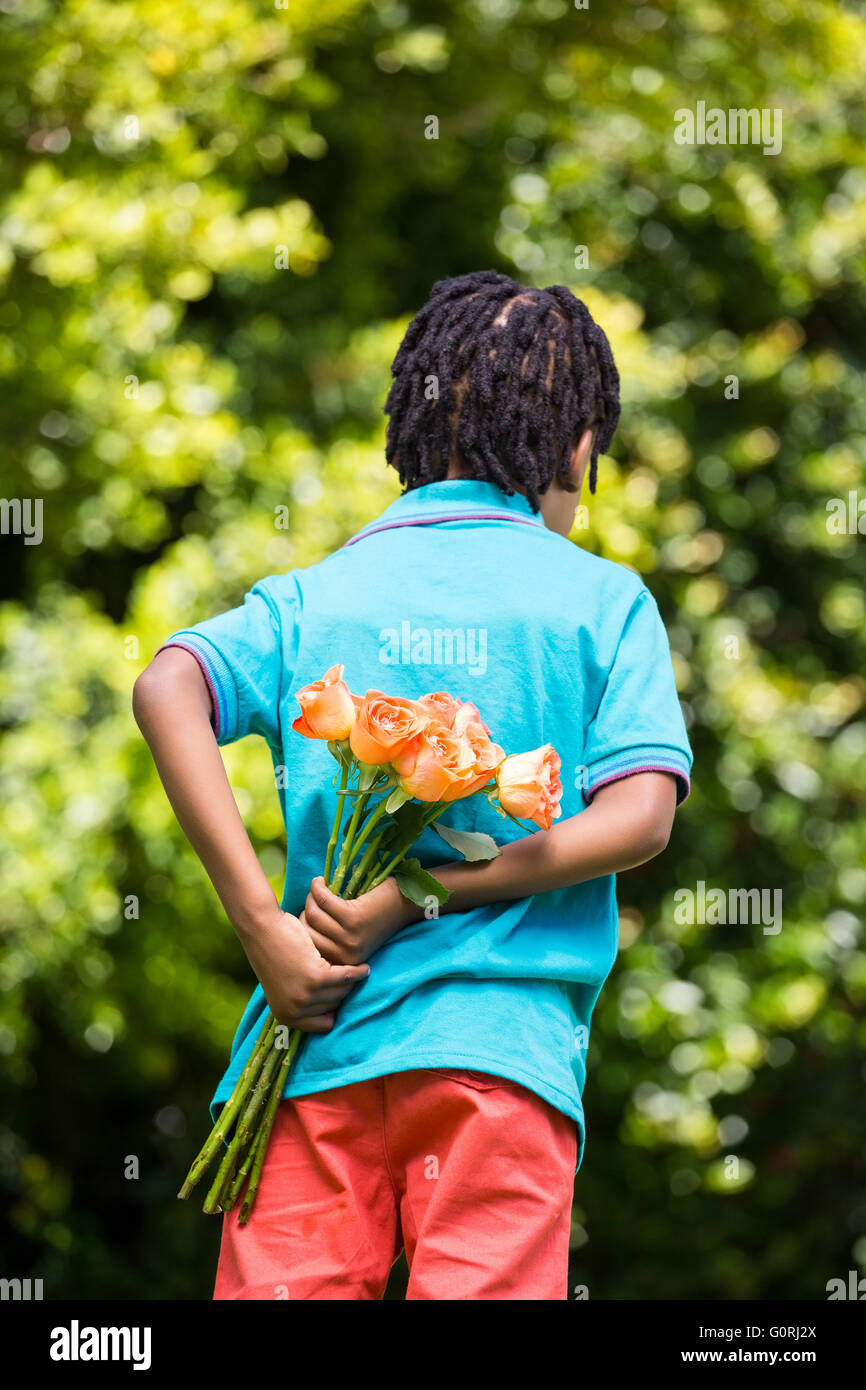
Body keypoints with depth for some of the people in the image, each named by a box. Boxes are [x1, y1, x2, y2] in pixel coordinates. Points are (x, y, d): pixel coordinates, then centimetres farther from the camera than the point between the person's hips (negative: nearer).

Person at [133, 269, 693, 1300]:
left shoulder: (314, 594, 13)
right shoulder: (603, 600, 8)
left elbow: (168, 687, -6)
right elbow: (637, 818, -5)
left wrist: (261, 925, -10)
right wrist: (425, 895, -6)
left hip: (319, 1033, 2)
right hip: (507, 1038, -2)